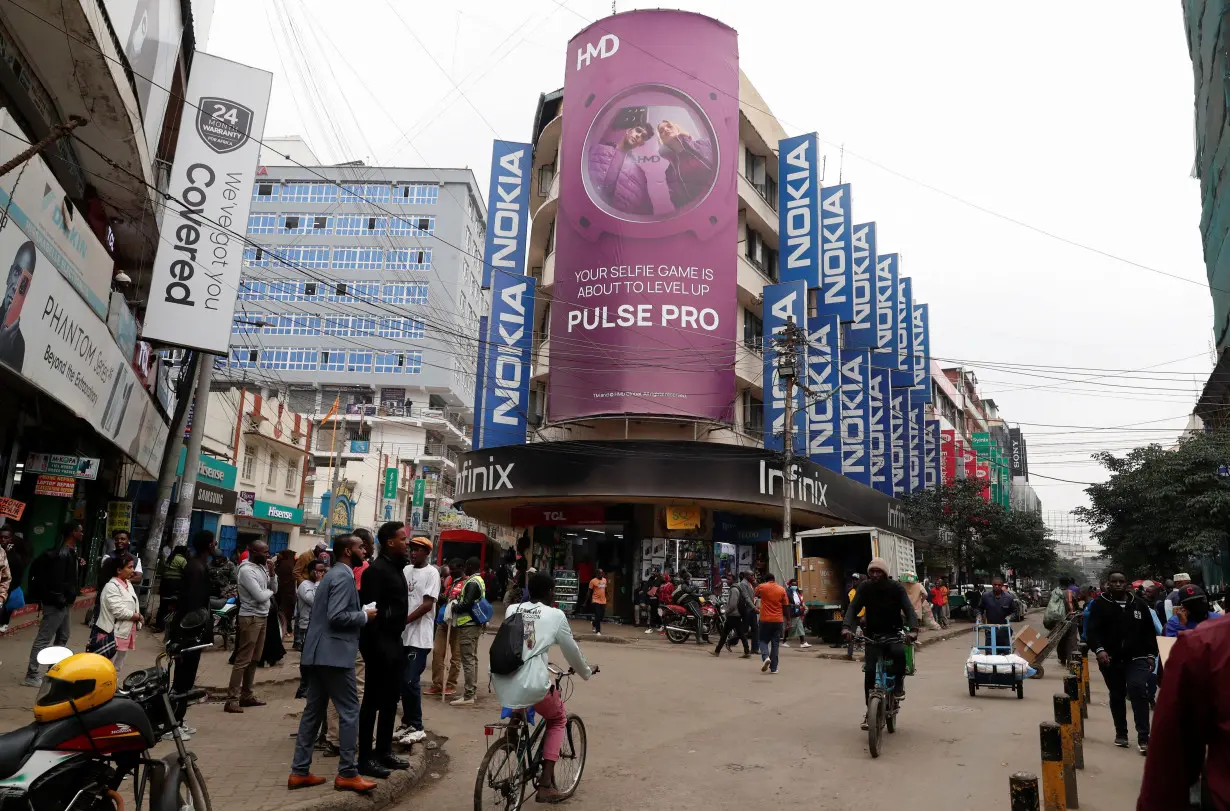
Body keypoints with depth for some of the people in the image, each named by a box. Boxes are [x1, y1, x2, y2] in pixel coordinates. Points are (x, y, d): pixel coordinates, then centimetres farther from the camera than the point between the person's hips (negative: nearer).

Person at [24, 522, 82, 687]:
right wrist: (59, 600, -19)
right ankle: (31, 675, 2)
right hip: (56, 604, -11)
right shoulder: (62, 554, -20)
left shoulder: (70, 553, 11)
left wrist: (79, 566, 4)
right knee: (43, 639, -4)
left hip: (64, 603, 11)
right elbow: (56, 580, -26)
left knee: (62, 638, 18)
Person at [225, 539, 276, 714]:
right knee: (243, 660, -7)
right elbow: (260, 596, -22)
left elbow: (274, 588, 11)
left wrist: (271, 573, -3)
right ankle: (232, 699, -3)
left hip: (262, 617, 9)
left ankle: (246, 695, 21)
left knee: (254, 659, 13)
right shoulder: (247, 570, -16)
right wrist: (269, 591, -2)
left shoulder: (261, 567, 10)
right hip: (251, 618, -9)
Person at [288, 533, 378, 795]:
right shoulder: (343, 577, -14)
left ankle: (299, 771, 17)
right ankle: (347, 774, 2)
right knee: (349, 712, -3)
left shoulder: (334, 574, 18)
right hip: (334, 653, -10)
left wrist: (360, 613, 15)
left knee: (313, 711, 12)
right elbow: (336, 615, -24)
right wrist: (365, 616, -11)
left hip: (319, 653, 10)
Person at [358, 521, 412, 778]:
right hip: (380, 644, -9)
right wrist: (376, 646, -22)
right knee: (373, 701, 0)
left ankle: (384, 751, 26)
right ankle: (365, 758, 10)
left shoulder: (396, 567, 13)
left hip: (394, 643, 9)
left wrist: (397, 641, 15)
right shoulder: (376, 570, -16)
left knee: (390, 700, 16)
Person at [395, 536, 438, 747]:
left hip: (419, 636, -6)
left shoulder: (431, 573, -7)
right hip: (402, 635, 6)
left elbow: (427, 604, -14)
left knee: (411, 681, -7)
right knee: (403, 681, 10)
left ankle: (417, 727, 5)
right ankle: (407, 722, 22)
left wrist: (403, 621, -18)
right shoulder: (405, 570, 10)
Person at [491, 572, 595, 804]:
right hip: (530, 685, -5)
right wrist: (586, 672, 35)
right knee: (558, 719, 24)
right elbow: (571, 650, 14)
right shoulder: (555, 615, 5)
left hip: (501, 684, 5)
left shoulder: (511, 610, 16)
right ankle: (546, 785, 16)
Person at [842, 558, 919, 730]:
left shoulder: (895, 587, -9)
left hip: (894, 633, -1)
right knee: (869, 671, -11)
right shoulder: (865, 588, -6)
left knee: (899, 652, -34)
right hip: (873, 635, 1)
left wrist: (913, 628, -37)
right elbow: (853, 608, -13)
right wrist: (846, 626, -32)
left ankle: (898, 683, -4)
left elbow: (908, 608, -18)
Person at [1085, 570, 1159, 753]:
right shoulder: (1099, 604, -3)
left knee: (1138, 690, -16)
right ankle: (1121, 733, 25)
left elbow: (1149, 631, 13)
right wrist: (1099, 650, -24)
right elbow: (1092, 630, -9)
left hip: (1136, 657, 1)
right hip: (1110, 659, -1)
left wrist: (1151, 654, 7)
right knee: (1117, 696, 10)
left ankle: (1143, 737, -11)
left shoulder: (1139, 604, 8)